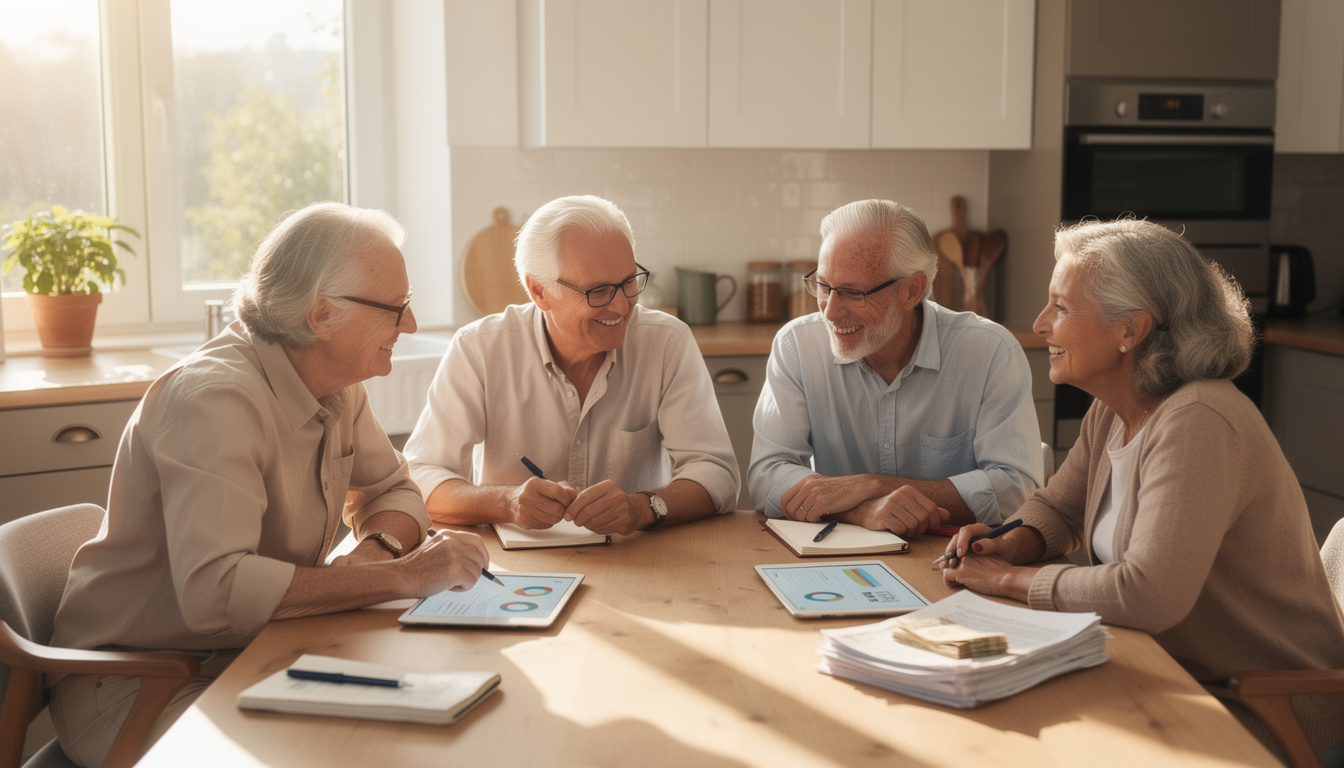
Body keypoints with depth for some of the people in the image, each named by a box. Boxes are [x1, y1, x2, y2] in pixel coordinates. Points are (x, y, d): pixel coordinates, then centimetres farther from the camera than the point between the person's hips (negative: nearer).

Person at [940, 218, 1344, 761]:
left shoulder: (1197, 423, -26)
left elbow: (1149, 595, -35)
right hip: (1174, 673, 7)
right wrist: (1010, 545, -6)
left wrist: (1009, 579, -22)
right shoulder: (1111, 413, 2)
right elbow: (1057, 508, 16)